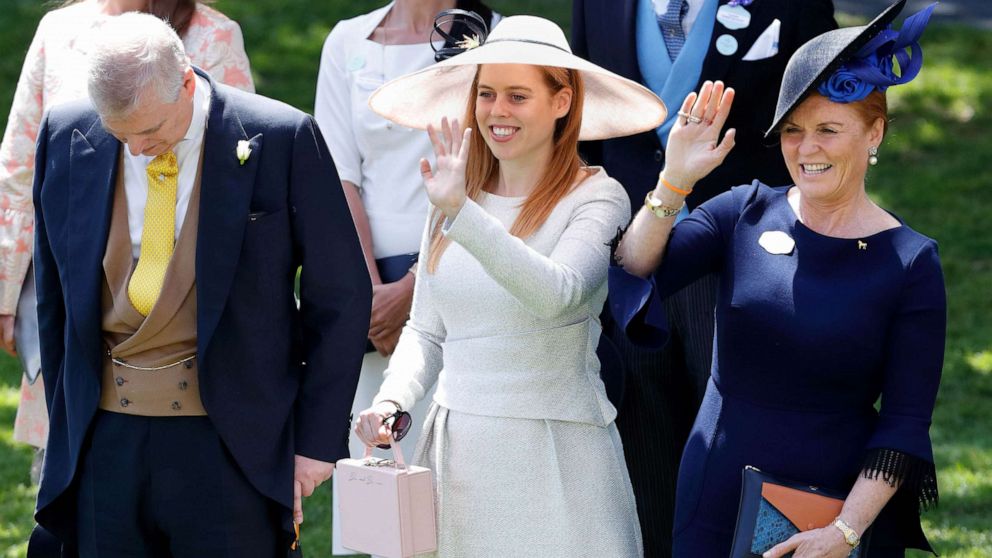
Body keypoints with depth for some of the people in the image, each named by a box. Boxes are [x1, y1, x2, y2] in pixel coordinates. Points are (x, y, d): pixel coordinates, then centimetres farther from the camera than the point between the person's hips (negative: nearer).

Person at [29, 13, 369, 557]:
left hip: (232, 442, -3)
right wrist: (67, 423, 13)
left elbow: (340, 298, -1)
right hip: (105, 440, 3)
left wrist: (317, 441, -2)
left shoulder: (283, 140, -8)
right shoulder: (65, 137, 3)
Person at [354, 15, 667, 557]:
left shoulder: (596, 198, -8)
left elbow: (555, 294, -26)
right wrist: (391, 400, -4)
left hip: (554, 457, -4)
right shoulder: (452, 197, 8)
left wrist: (460, 213, -34)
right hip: (455, 449, 5)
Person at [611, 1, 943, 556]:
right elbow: (634, 273, -11)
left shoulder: (911, 263, -6)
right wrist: (675, 180, -23)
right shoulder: (746, 214, 2)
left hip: (842, 502, -2)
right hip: (720, 496, 2)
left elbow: (906, 423, -8)